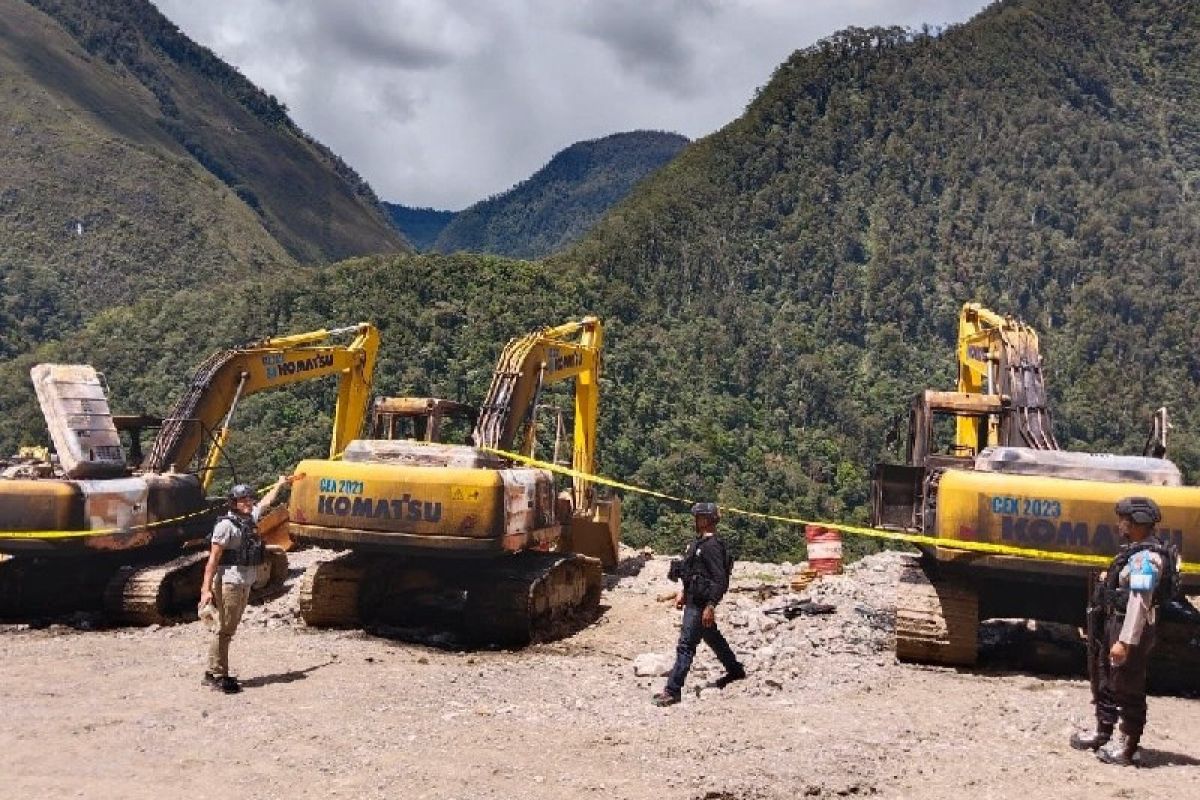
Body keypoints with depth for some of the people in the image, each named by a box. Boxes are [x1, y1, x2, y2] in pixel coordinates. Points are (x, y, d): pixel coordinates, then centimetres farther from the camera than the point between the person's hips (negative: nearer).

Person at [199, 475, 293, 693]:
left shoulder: (251, 519, 13)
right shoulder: (226, 525, -11)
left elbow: (265, 503, 35)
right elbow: (213, 558, -16)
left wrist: (279, 484, 49)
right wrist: (206, 588, -22)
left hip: (245, 584, 8)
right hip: (229, 583, -8)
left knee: (229, 630, 12)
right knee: (223, 630, -6)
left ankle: (218, 672, 18)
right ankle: (216, 674, -3)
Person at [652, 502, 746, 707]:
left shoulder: (712, 546, -20)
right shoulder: (698, 542, 10)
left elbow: (720, 580, -23)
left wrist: (710, 606, -25)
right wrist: (683, 592, 21)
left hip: (701, 603, -11)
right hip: (693, 599, 11)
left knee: (685, 646, -9)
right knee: (713, 638, 25)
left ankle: (673, 691, -6)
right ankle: (735, 671, 42)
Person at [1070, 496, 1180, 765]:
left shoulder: (1146, 557, -21)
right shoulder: (1136, 551, 11)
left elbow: (1140, 601, -27)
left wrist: (1125, 641, -29)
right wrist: (1110, 580, 6)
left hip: (1131, 628, -11)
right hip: (1114, 622, 11)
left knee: (1127, 687, -1)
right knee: (1105, 680, 20)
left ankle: (1126, 746, 10)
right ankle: (1103, 733, 33)